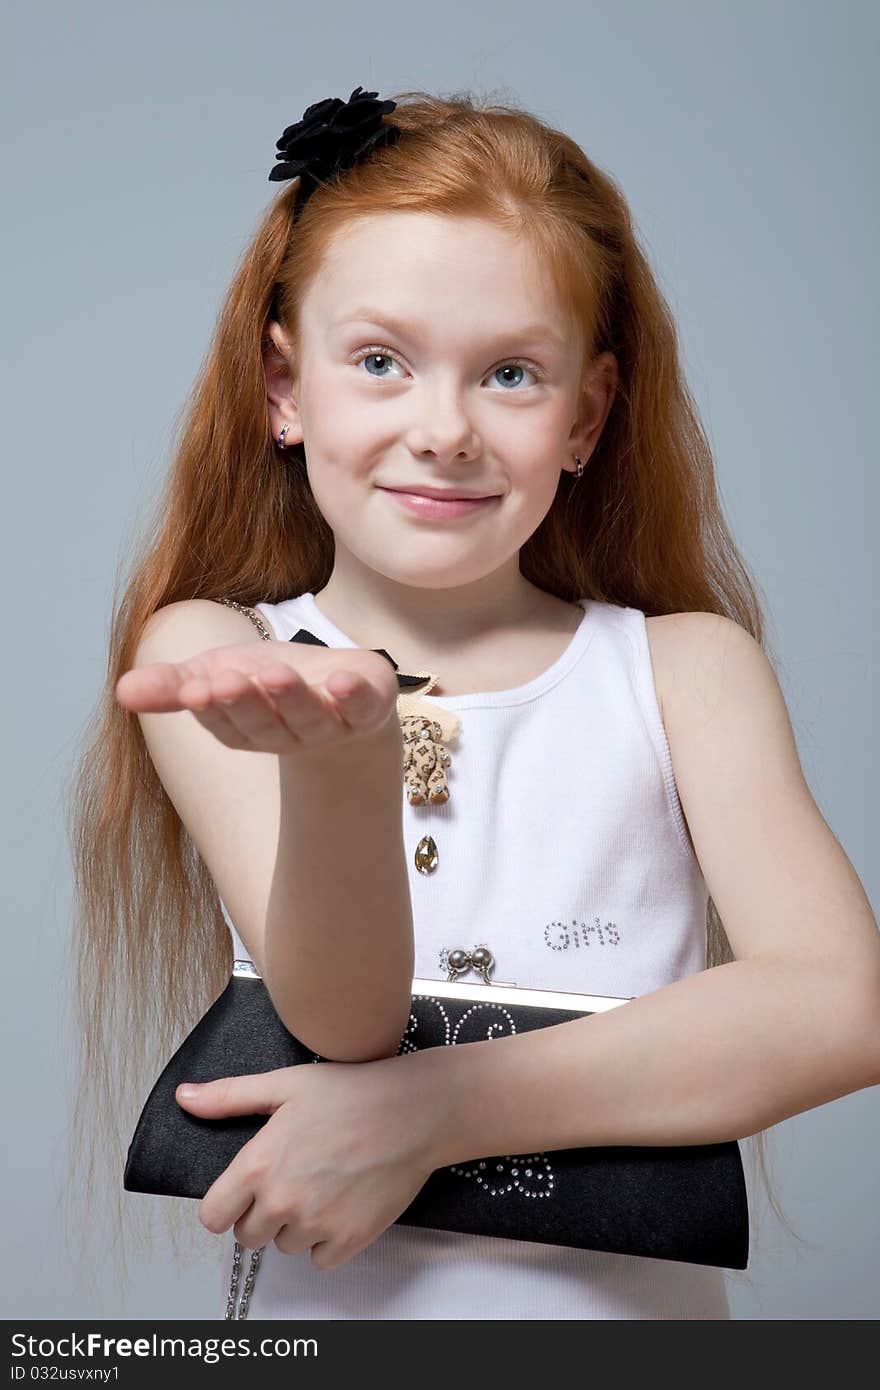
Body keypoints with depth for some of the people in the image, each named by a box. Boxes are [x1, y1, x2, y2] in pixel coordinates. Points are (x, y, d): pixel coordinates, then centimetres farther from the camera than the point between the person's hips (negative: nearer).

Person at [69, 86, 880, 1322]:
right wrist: (337, 761, -29)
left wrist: (429, 1107, -15)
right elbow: (340, 1015, -11)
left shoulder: (687, 670, 1)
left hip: (638, 1292, 2)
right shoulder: (212, 654, -1)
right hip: (324, 1301, -1)